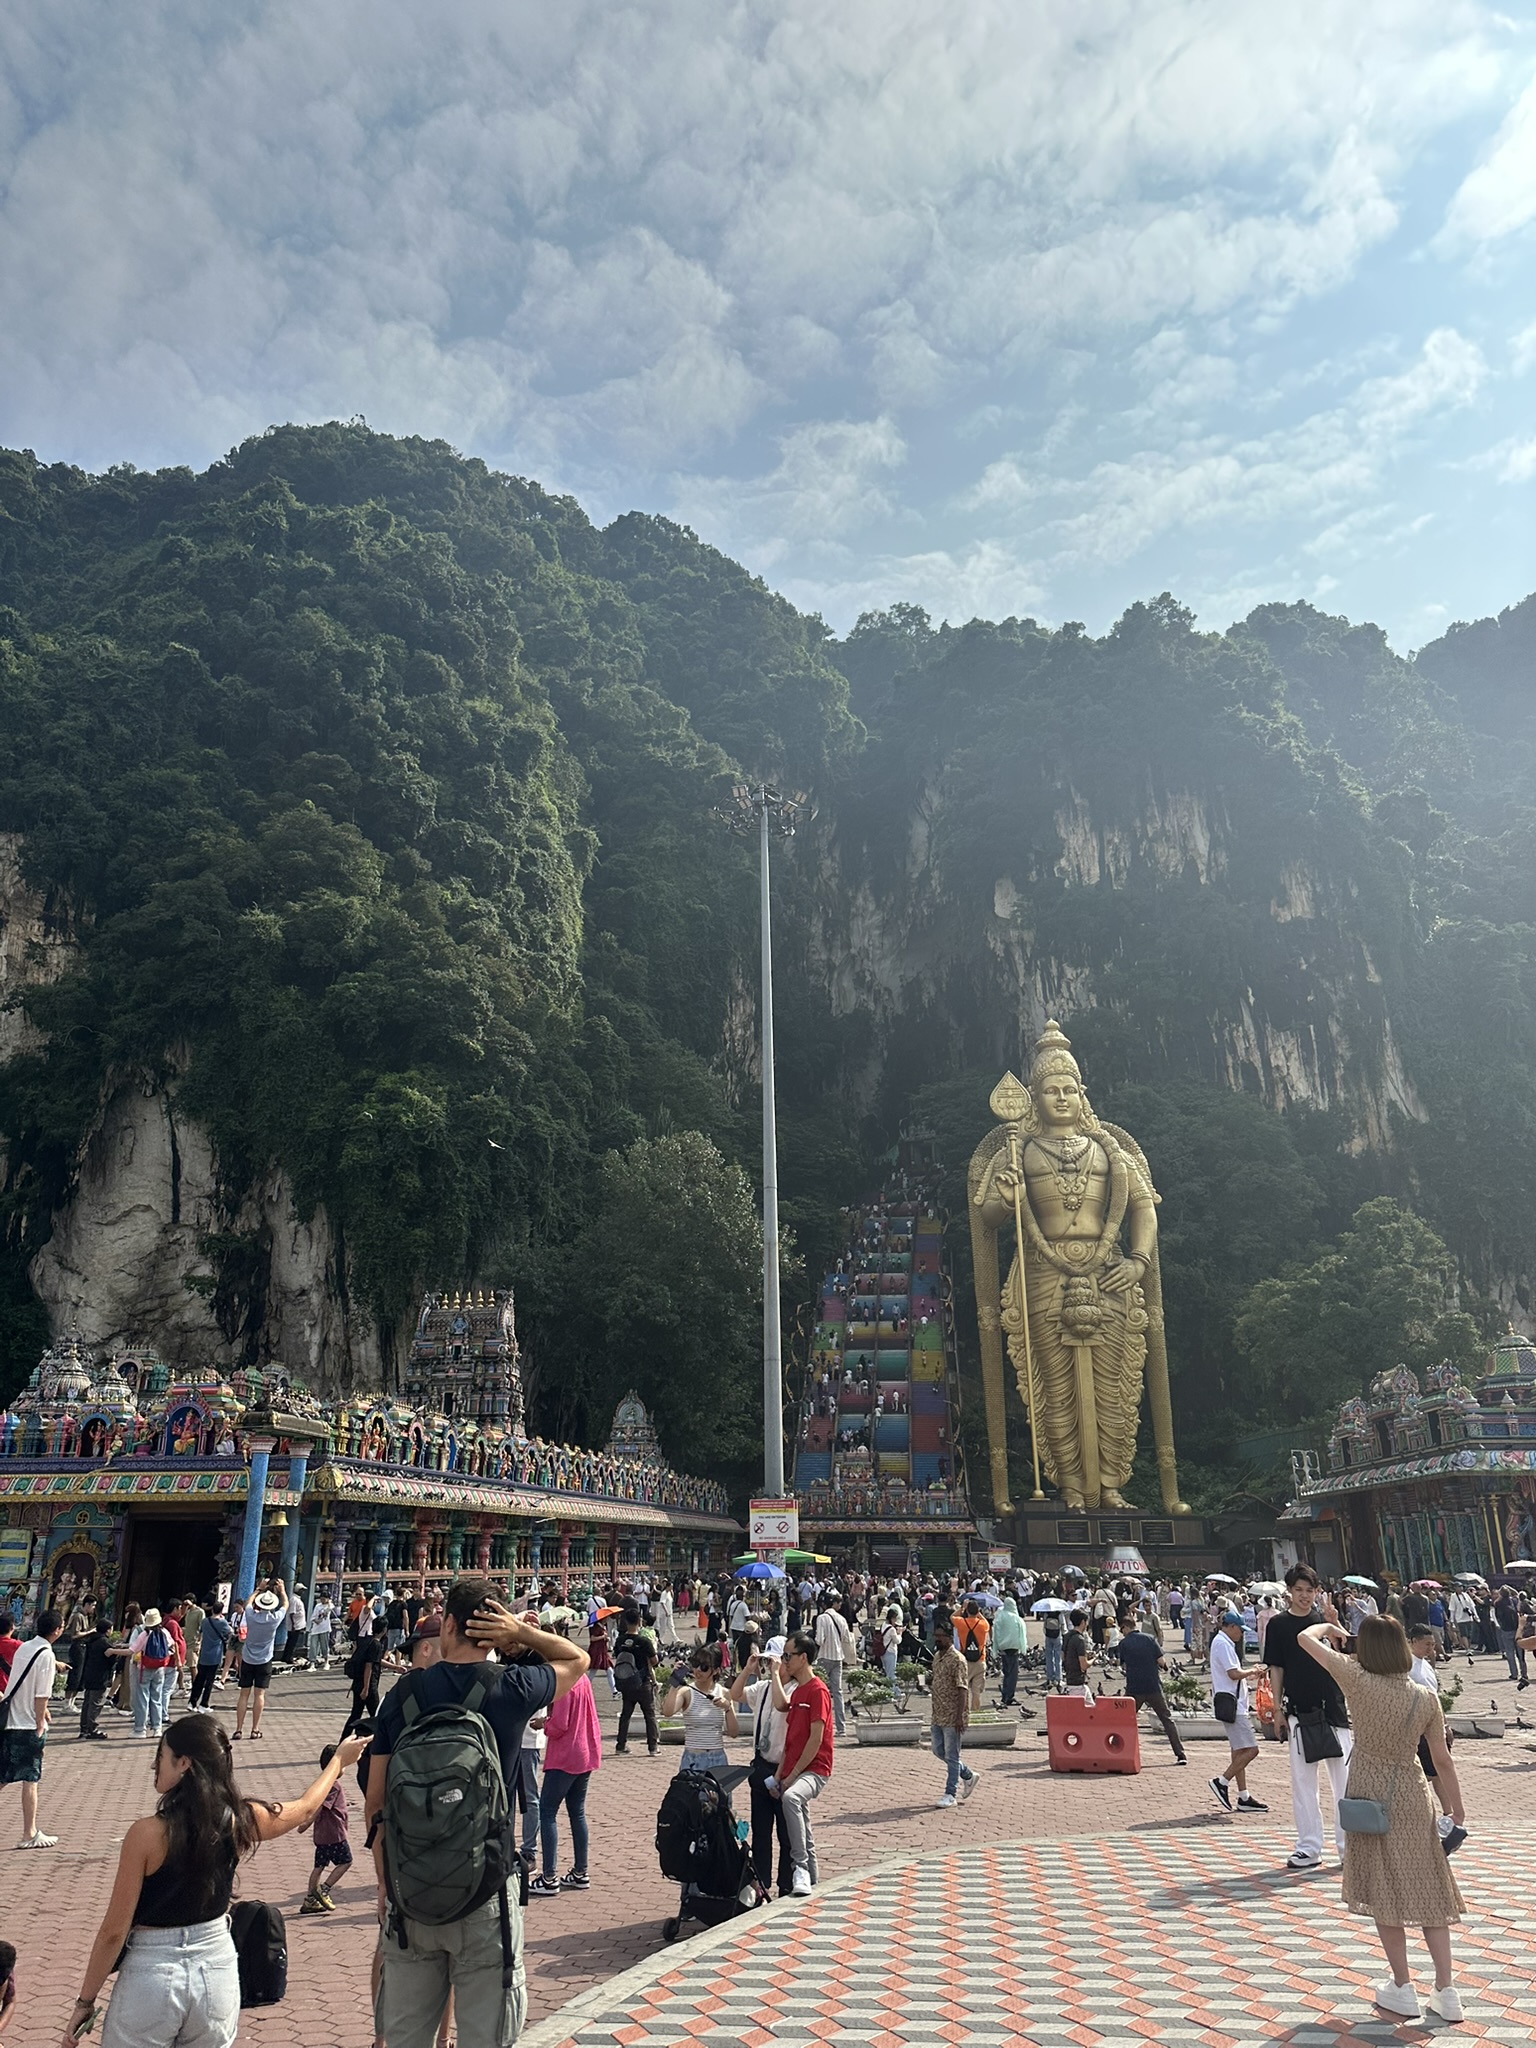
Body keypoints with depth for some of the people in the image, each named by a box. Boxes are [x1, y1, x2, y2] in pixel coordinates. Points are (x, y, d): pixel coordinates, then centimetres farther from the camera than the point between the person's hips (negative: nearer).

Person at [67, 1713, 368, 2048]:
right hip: (218, 1969, 4)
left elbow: (114, 1930, -13)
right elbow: (306, 1807, 11)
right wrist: (339, 1759, 27)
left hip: (152, 1976, -4)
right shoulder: (240, 1821, -7)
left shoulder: (148, 1834, -19)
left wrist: (85, 2001, 1)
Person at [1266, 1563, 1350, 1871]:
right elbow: (1276, 1669, 5)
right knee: (1303, 1781, 5)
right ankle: (1309, 1848, 13)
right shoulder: (1279, 1624, 2)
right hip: (1299, 1713, 0)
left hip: (1333, 1709, 0)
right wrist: (1278, 1709, 1)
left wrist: (1333, 1625, -21)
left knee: (1344, 1777, 5)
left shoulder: (1325, 1618, 3)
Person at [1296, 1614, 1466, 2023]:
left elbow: (1305, 1638, -10)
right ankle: (1446, 1992, 17)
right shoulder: (1426, 1698, -8)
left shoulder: (1357, 1681, -16)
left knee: (1384, 1893, 9)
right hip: (1413, 1800, 3)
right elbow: (1442, 1761, -2)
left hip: (1369, 1797, -2)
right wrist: (1457, 1811, 12)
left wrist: (1328, 1627, 11)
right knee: (1429, 1893, 15)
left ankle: (1402, 1990, 15)